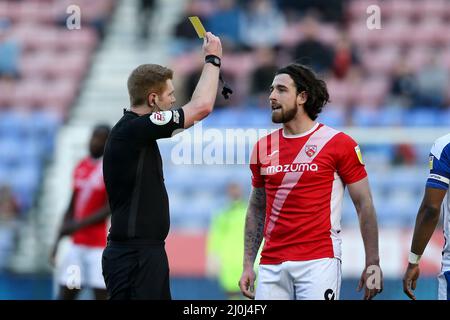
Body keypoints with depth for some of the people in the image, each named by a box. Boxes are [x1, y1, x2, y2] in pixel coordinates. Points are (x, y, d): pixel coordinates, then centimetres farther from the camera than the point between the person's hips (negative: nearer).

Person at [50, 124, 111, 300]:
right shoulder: (81, 167, 13)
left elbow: (109, 208, -14)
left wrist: (78, 224, -19)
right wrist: (57, 241, 13)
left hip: (99, 245, -6)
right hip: (76, 244, 6)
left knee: (101, 295, -7)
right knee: (65, 294, 3)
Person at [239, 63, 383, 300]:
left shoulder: (339, 144, -2)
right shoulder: (263, 147, 11)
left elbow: (364, 205, 0)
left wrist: (372, 264, -3)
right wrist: (248, 265, 11)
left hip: (319, 262, -4)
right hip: (271, 267, 4)